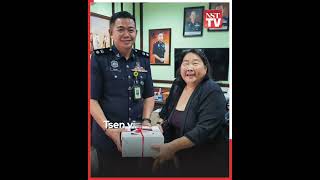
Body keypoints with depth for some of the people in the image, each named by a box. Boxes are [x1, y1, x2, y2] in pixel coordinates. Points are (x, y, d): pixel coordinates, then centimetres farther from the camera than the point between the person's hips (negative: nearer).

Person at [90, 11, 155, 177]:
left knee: (137, 172, 14)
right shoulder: (100, 58, -5)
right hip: (107, 136, -3)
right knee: (110, 173, 10)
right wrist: (108, 129, -18)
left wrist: (146, 120, -5)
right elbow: (92, 98, -7)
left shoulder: (143, 58, 7)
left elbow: (149, 95, 11)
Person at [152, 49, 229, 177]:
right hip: (181, 157, 6)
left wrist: (171, 147, -34)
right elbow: (165, 115, 12)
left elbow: (205, 130, -28)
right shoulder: (177, 86, 1)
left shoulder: (212, 92, -19)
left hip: (208, 161, -6)